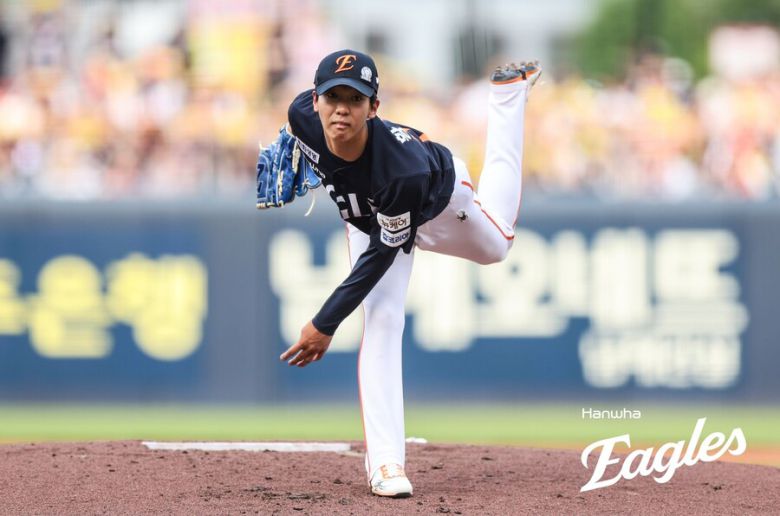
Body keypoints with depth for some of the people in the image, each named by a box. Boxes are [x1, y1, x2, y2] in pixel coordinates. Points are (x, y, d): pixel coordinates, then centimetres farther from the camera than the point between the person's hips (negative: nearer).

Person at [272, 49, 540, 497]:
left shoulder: (405, 168, -50)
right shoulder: (303, 117, -38)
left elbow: (382, 254, -38)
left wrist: (326, 323, -37)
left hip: (439, 202, -2)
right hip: (369, 215, 2)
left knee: (496, 245, 33)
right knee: (381, 323, -16)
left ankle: (510, 88, 50)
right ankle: (385, 463, -15)